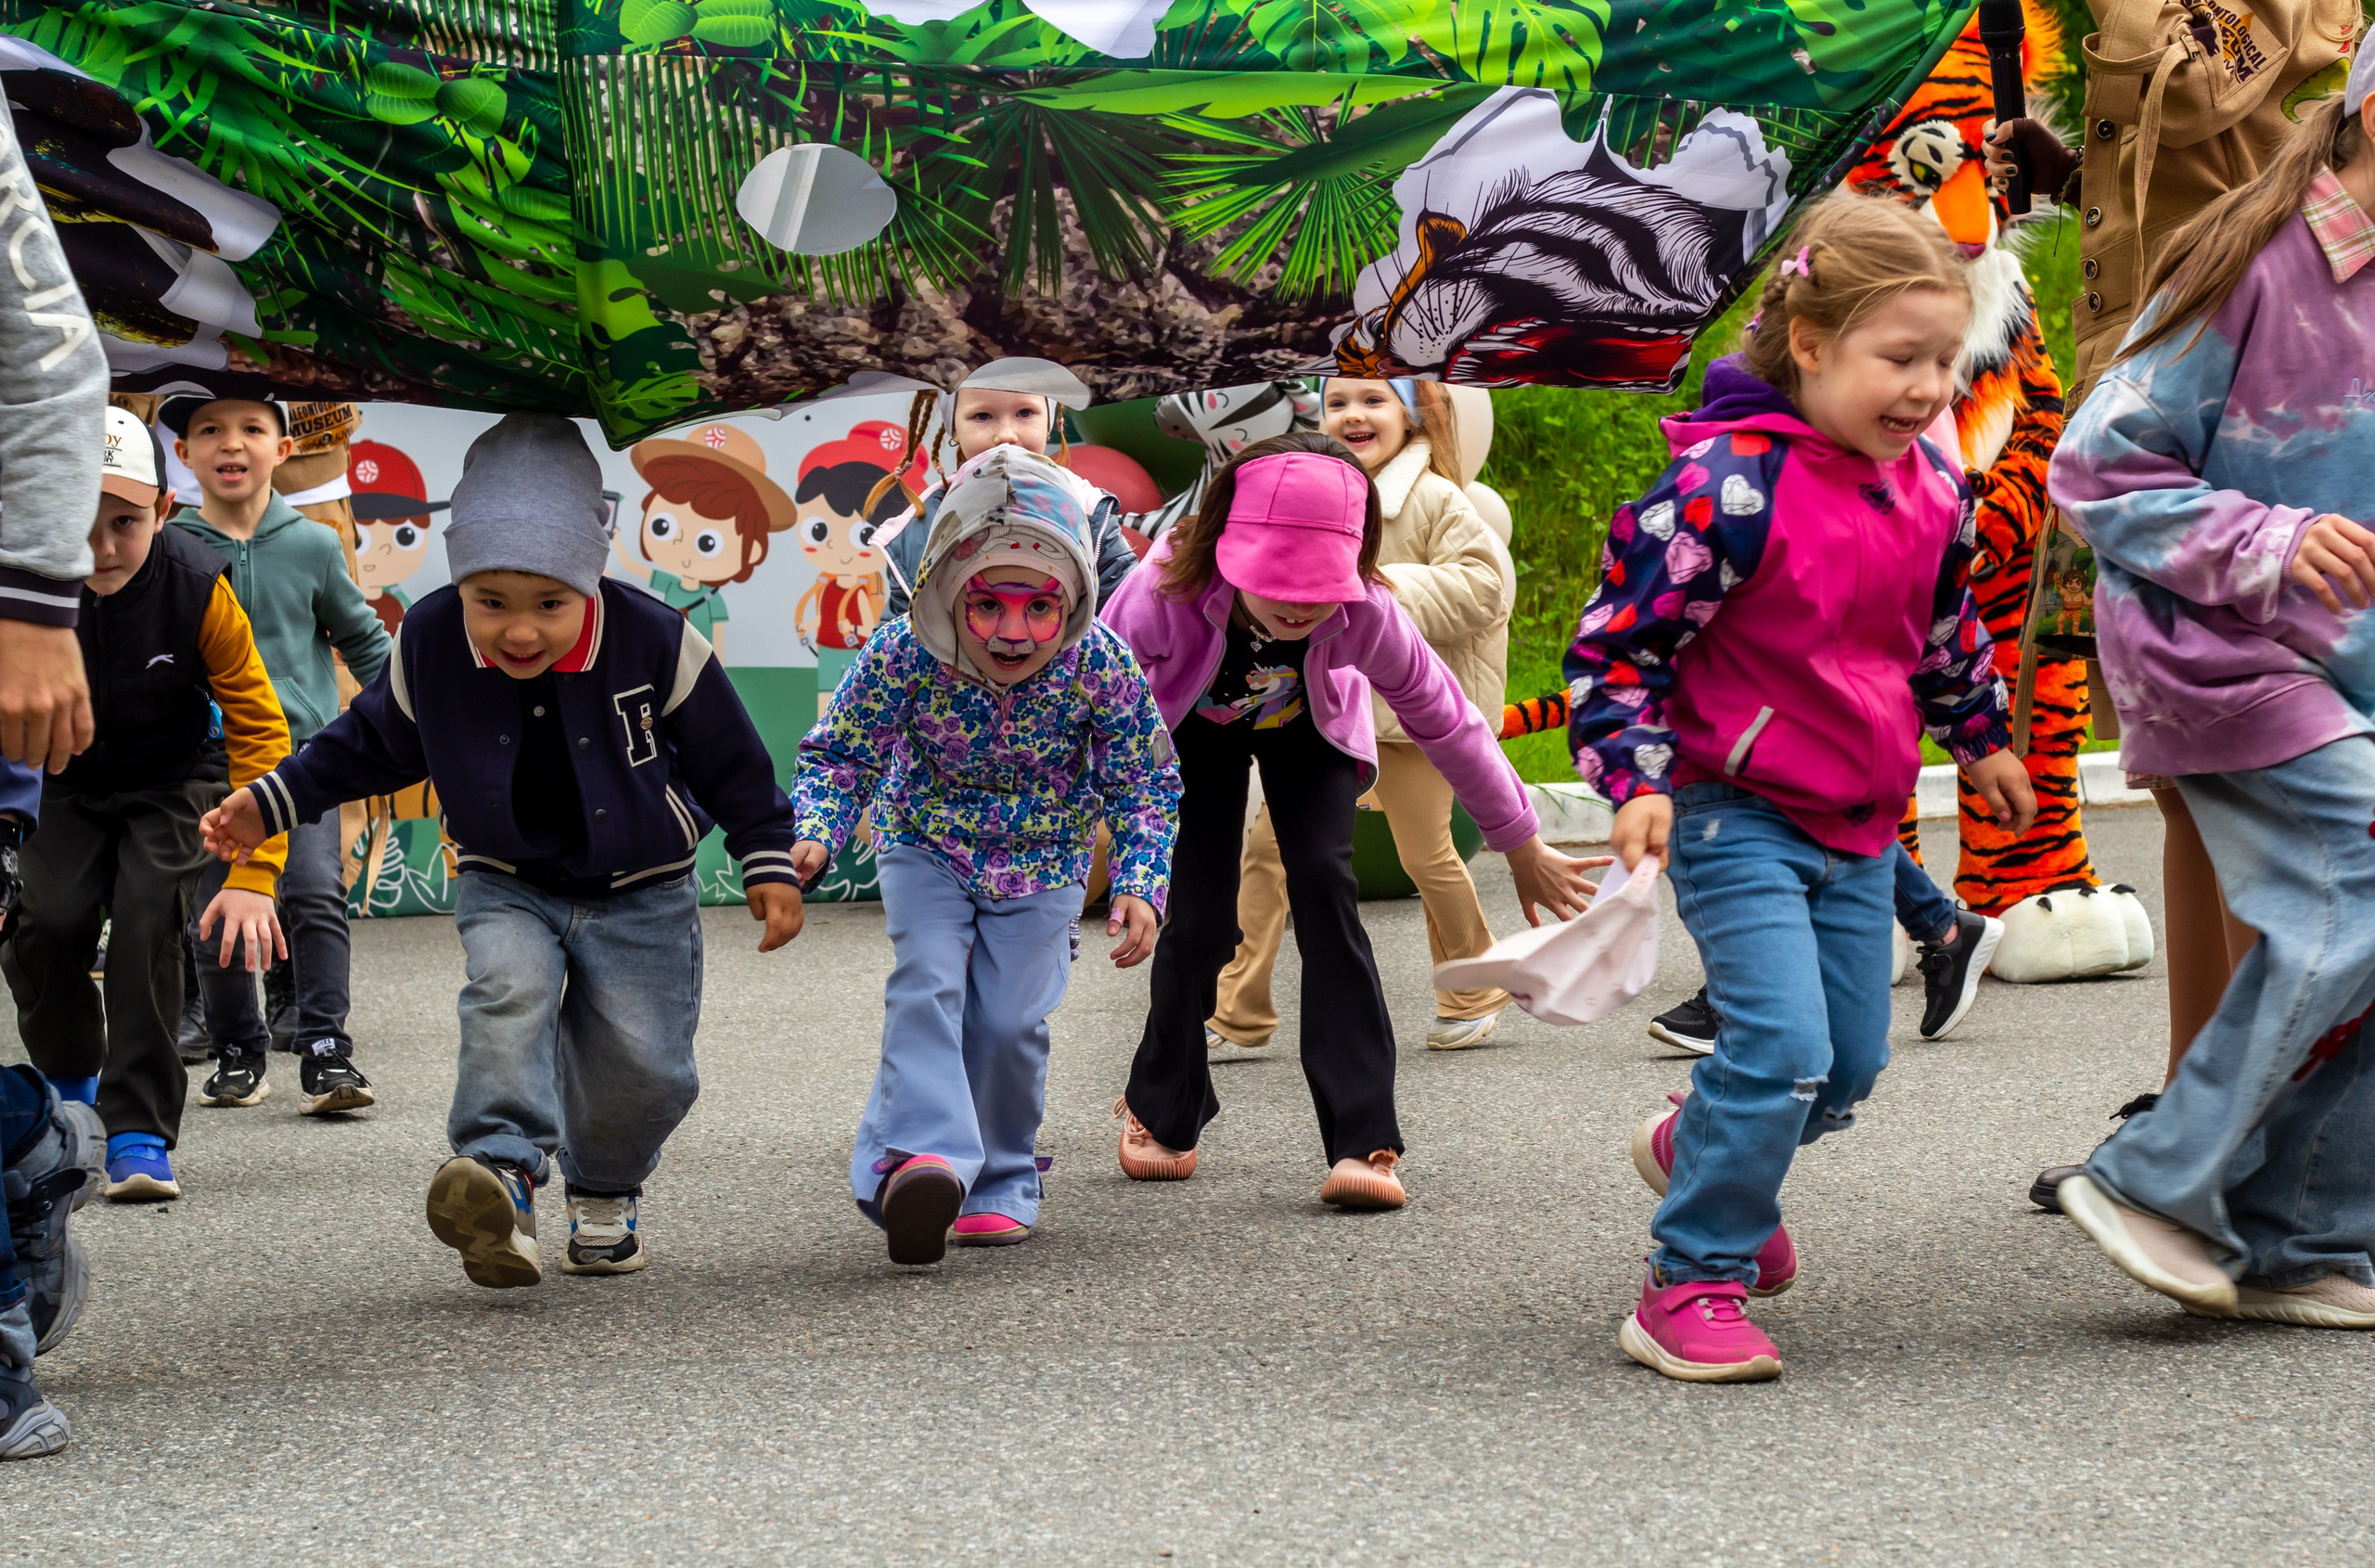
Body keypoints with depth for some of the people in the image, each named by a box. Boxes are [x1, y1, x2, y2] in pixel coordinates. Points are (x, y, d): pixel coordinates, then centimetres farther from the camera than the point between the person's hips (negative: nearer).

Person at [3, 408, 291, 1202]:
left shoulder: (198, 587, -27)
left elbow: (259, 728, -19)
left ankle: (140, 1131, -10)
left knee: (145, 926, -20)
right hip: (66, 783, 2)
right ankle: (71, 1083, 17)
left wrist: (253, 876, -25)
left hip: (172, 781, -2)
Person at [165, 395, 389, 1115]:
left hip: (303, 750, -1)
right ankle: (237, 1052, 18)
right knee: (213, 912, 4)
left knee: (316, 892, -12)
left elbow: (362, 639, 14)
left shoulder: (311, 545, 2)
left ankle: (325, 1052, -9)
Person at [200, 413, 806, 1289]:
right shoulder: (428, 645, -15)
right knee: (509, 987, -29)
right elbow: (369, 744, 5)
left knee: (641, 1062, -7)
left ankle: (604, 1195, 23)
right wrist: (272, 804, -1)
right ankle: (503, 1171, -40)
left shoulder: (656, 642, -20)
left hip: (640, 893, -1)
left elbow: (730, 763, -6)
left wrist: (768, 864, -4)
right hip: (506, 885, 1)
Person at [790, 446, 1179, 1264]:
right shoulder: (904, 653, -26)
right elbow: (840, 754, -13)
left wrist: (1140, 886, -22)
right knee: (927, 986, -21)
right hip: (927, 849, 0)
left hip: (1042, 862, 0)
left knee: (1009, 1019, -6)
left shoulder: (1101, 665, -25)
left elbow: (1145, 787, -11)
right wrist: (813, 838, -31)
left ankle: (1000, 1183, 14)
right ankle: (923, 1156, -34)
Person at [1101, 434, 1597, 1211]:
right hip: (1194, 729, 0)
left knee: (1323, 884, -21)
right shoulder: (1167, 594, -42)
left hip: (1305, 726, 1)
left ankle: (1364, 1143, -20)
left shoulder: (1362, 613, -37)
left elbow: (1445, 720, -21)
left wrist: (1522, 848, -10)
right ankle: (1162, 1112, 18)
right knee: (1198, 919, -11)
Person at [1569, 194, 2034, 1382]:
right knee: (1782, 1046, -18)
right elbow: (1619, 638, -16)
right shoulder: (1731, 485, -21)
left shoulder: (1934, 485, 2)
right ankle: (1691, 1286, -4)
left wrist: (1981, 738, 31)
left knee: (1851, 1061, 12)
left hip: (1861, 821, 7)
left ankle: (1698, 1151, 42)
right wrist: (1638, 783, -24)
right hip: (1739, 814, -7)